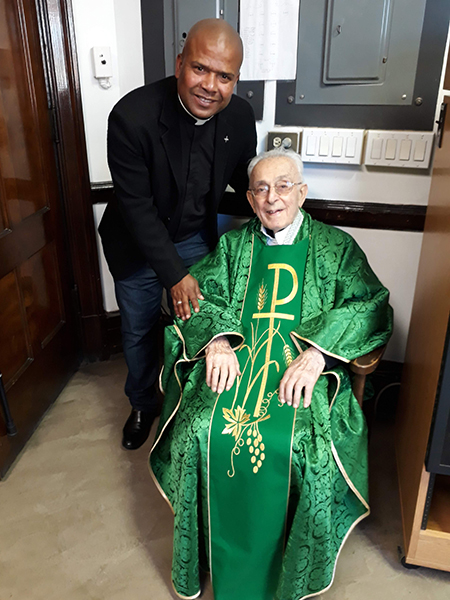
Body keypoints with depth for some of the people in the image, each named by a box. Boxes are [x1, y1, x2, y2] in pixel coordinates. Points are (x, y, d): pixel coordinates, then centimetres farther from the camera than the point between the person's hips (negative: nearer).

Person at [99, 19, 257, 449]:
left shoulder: (239, 116, -15)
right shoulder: (131, 116, -29)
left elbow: (244, 177, 3)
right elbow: (136, 205, -26)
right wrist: (174, 274, -26)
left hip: (198, 237, 3)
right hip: (138, 244, -2)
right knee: (138, 331, 17)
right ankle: (143, 405, 44)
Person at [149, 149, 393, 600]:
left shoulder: (336, 247, 9)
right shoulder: (233, 245, 17)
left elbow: (371, 307, -2)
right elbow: (197, 294, 8)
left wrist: (317, 353, -18)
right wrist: (217, 339, -13)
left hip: (305, 373, -2)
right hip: (234, 361, 2)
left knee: (305, 447, -26)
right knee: (200, 435, -21)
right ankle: (219, 561, 5)